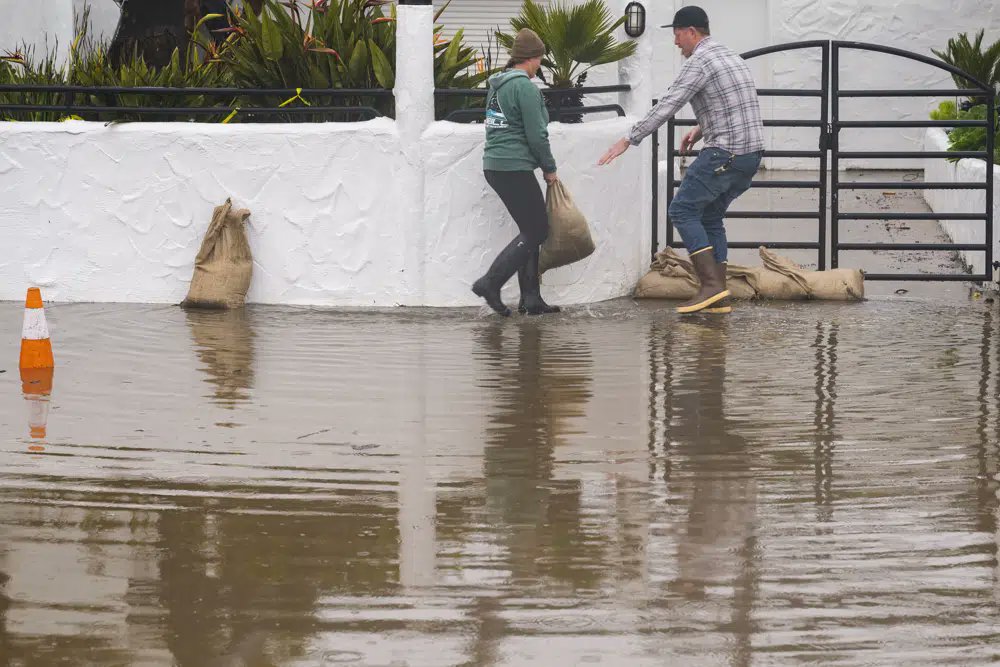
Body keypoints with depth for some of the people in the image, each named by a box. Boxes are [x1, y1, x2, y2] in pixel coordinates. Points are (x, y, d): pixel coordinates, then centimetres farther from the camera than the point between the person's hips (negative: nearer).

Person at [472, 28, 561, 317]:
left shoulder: (498, 84, 14)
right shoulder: (525, 87, -14)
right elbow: (536, 134, -15)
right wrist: (550, 168, 0)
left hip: (494, 165, 9)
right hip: (515, 168, -9)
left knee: (531, 231, 14)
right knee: (537, 231, -2)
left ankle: (530, 299, 13)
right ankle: (490, 283, -8)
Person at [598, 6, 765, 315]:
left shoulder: (700, 62, -10)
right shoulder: (731, 57, 19)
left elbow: (667, 106, -15)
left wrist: (628, 140, -12)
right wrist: (701, 130, 24)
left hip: (725, 154, -9)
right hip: (751, 153, 9)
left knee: (683, 210, -2)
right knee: (710, 217, 14)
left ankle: (711, 284, -11)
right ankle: (718, 297, 9)